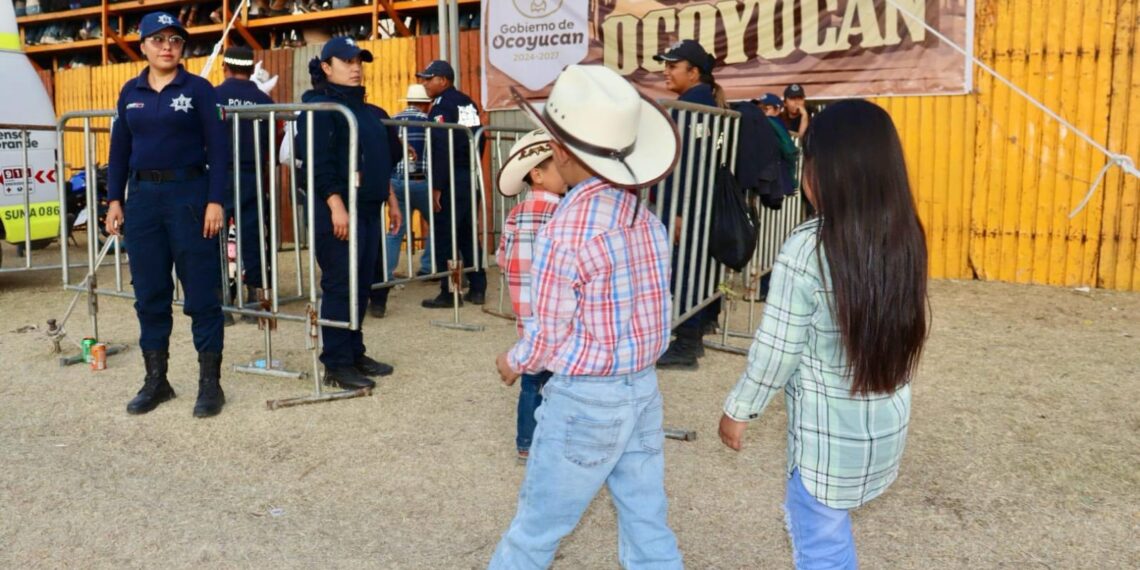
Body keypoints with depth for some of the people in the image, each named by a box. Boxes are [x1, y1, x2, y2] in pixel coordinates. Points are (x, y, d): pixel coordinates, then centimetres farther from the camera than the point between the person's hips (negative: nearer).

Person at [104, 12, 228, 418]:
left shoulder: (198, 89, -1)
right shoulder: (131, 92, 12)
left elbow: (217, 148, -5)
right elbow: (120, 149, 14)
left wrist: (215, 201, -13)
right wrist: (114, 200, 7)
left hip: (189, 193, -4)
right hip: (143, 196, 5)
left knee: (201, 292, -2)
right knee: (149, 293, 9)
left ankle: (210, 383, 6)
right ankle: (156, 380, 20)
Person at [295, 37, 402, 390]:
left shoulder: (367, 110, 20)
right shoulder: (319, 106, -7)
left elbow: (381, 161, 25)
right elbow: (318, 162, -16)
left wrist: (390, 200, 22)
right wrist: (336, 205, -23)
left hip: (368, 209, 9)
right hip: (338, 209, -9)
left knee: (362, 284, 11)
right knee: (340, 286, -6)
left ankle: (355, 353, 21)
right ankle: (336, 364, 1)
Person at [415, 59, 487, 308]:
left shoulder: (441, 106, -10)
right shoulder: (468, 103, 14)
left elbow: (441, 148, -17)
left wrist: (436, 187, -17)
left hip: (451, 179, -8)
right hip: (471, 177, 8)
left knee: (444, 236, -2)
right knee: (468, 234, 13)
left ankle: (448, 293, 0)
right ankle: (478, 288, 15)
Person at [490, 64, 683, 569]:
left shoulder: (566, 232, -21)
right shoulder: (645, 218, 1)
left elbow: (550, 334, -14)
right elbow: (647, 309, 5)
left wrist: (513, 362, 6)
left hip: (584, 399, -7)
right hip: (643, 390, 7)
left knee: (537, 525, 14)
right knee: (649, 528, 16)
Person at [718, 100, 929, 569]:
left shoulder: (808, 249, -21)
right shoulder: (905, 238, -2)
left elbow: (777, 347, -16)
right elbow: (894, 328, 6)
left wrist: (739, 409, -3)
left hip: (828, 426, -7)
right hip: (887, 419, 7)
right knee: (826, 523, 27)